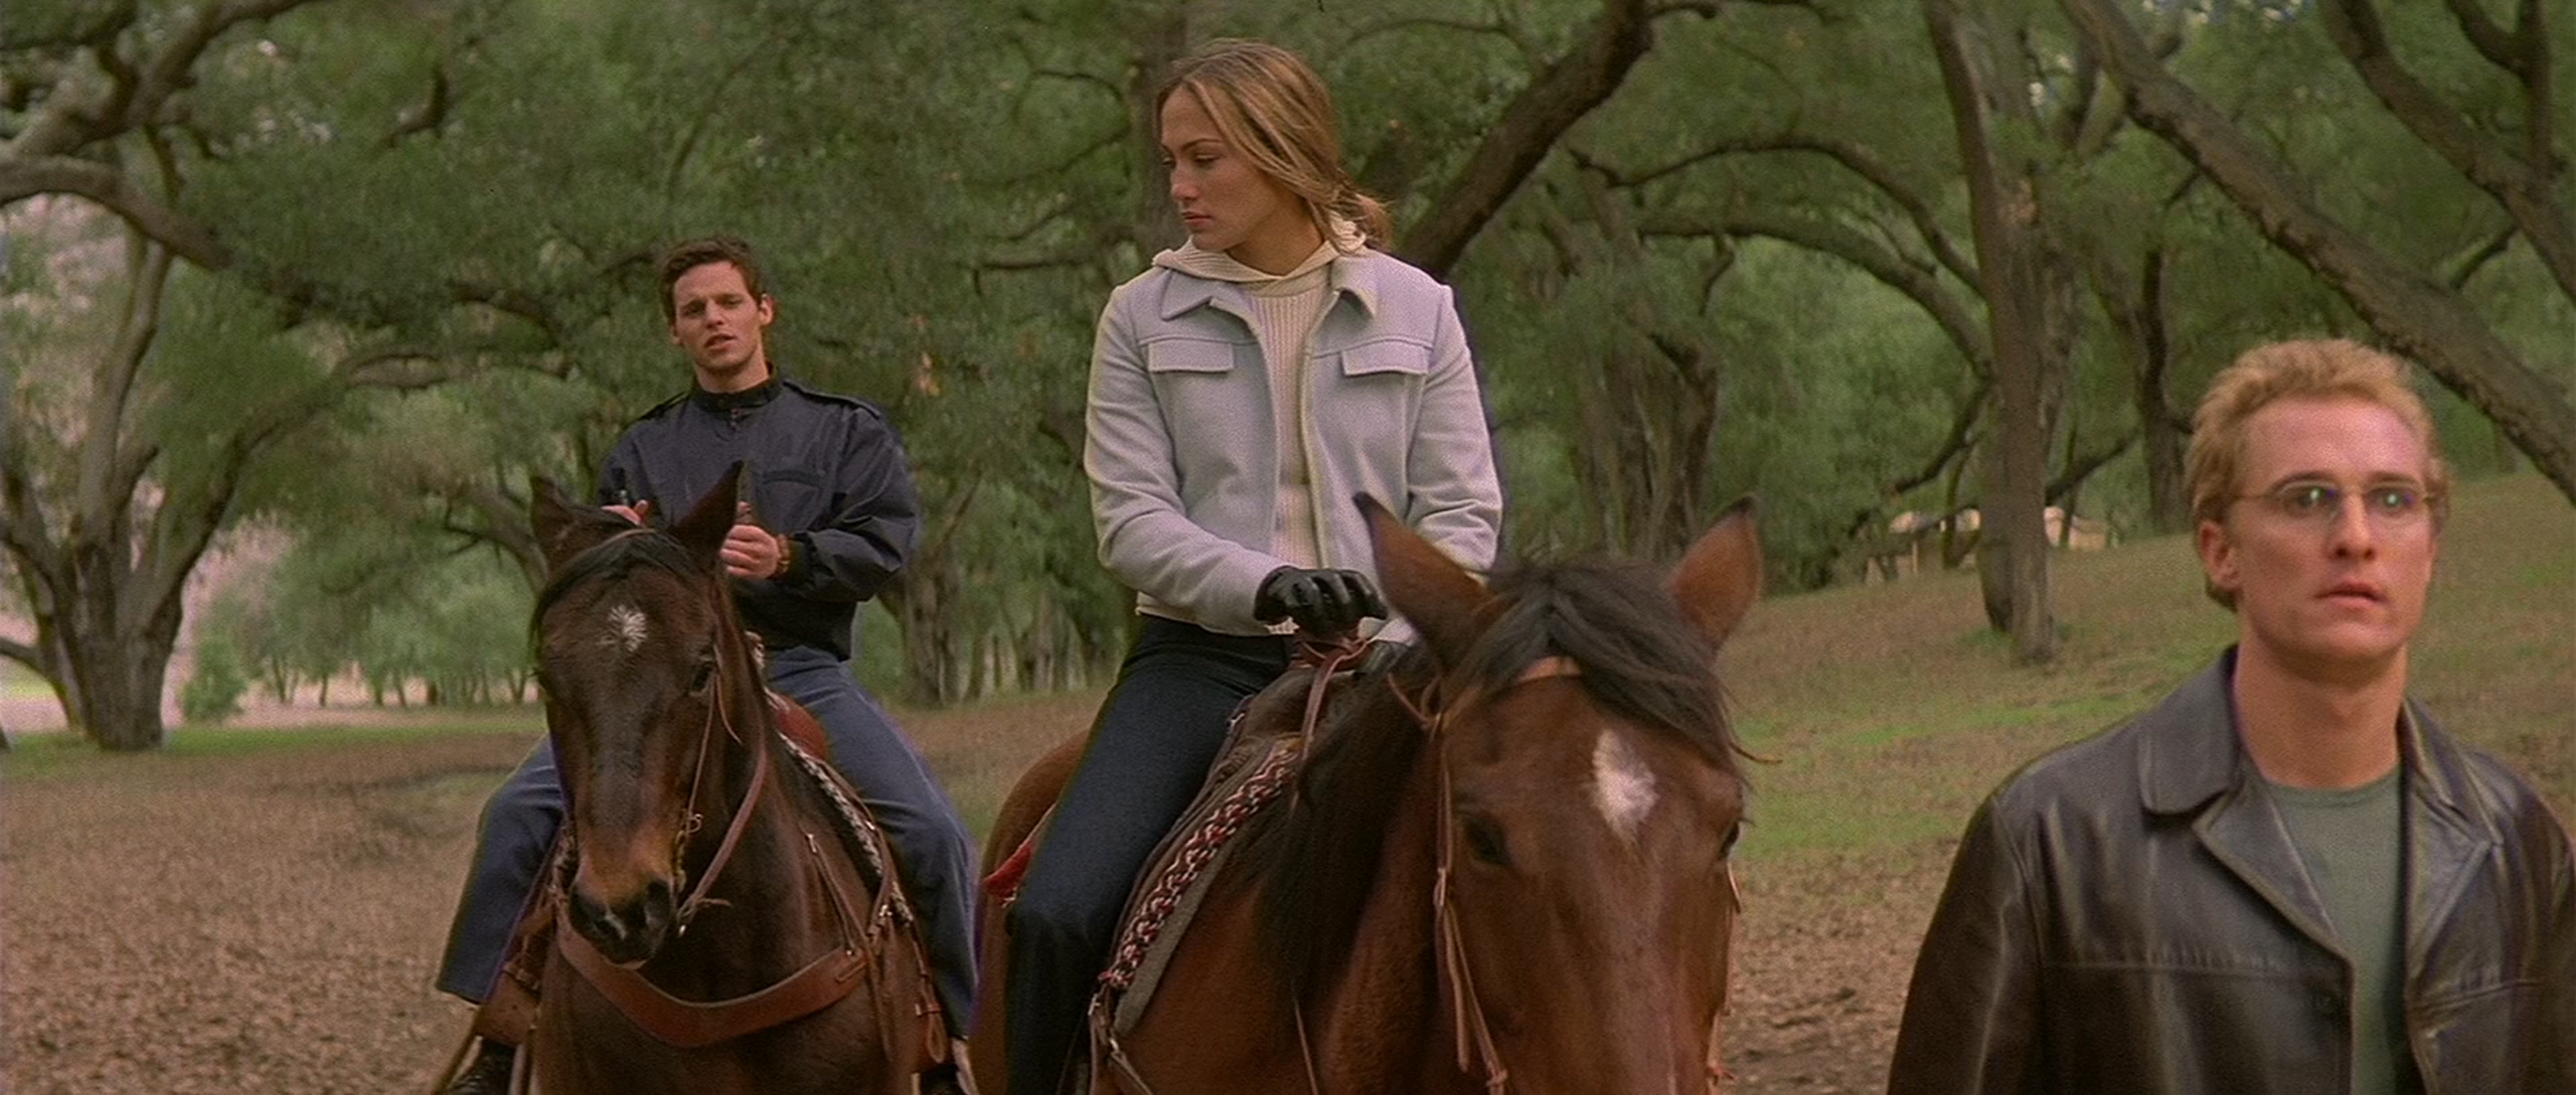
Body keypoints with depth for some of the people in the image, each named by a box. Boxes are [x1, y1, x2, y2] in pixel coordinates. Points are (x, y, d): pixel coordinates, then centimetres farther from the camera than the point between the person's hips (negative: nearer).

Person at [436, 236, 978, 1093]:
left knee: (931, 833, -21)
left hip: (800, 667, -1)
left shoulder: (846, 430, 13)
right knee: (519, 814, -18)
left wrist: (788, 557, -18)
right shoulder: (645, 447, 19)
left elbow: (887, 542, 0)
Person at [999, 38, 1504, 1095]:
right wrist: (1261, 585, -21)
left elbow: (1461, 512, 4)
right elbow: (1131, 519, -3)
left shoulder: (1416, 310, 5)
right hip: (1201, 658, 0)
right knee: (1056, 916, -21)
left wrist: (1398, 647, -13)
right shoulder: (1142, 320, 5)